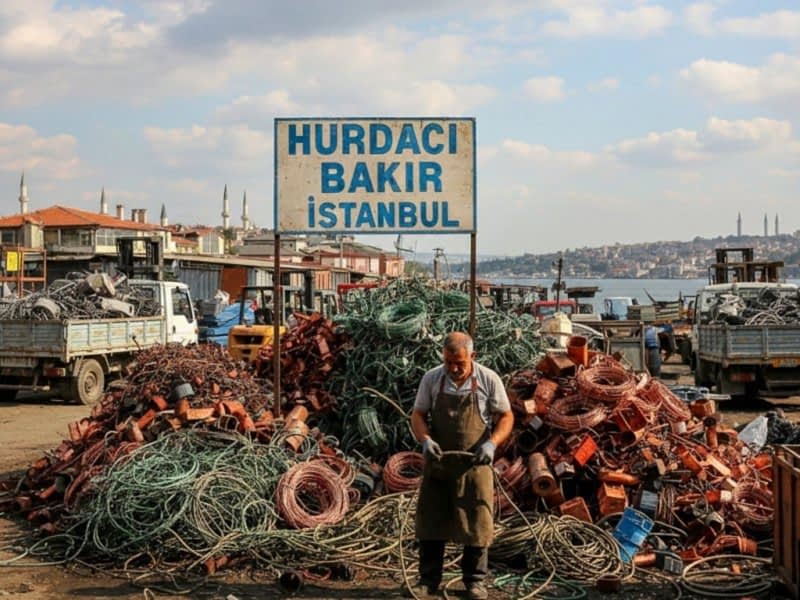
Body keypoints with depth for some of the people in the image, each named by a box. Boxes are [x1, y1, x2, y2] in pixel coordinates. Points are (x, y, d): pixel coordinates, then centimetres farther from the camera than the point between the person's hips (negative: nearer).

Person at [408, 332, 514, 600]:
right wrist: (425, 440, -17)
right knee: (430, 520, 6)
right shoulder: (431, 379, -1)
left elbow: (506, 417, -1)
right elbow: (417, 414, 3)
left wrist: (491, 443, -18)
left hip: (474, 464, -2)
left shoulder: (488, 379, -6)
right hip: (437, 462, 2)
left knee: (476, 522, 3)